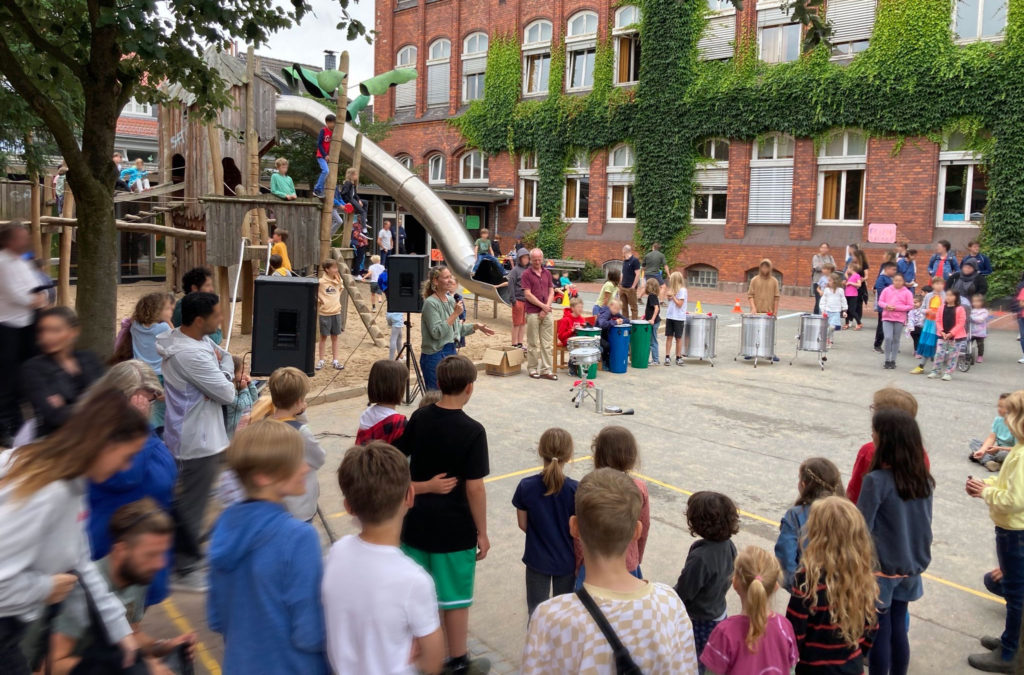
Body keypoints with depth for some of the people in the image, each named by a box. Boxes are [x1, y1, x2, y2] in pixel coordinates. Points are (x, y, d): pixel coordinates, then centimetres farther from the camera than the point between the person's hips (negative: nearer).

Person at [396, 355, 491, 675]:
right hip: (454, 528, -5)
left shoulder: (419, 418, -3)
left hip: (415, 522, 5)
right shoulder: (472, 431, -18)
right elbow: (474, 487, -17)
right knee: (455, 597, 11)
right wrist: (482, 533, -7)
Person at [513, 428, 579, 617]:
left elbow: (523, 525, -6)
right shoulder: (575, 489, -21)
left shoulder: (526, 486, -17)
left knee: (535, 611, 18)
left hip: (536, 559, 1)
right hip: (566, 560, 0)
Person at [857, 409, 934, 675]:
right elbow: (925, 522, 8)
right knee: (898, 629, 17)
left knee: (879, 632, 8)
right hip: (910, 567, 6)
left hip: (881, 569, -6)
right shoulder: (924, 479, -2)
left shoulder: (877, 481, -22)